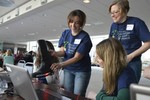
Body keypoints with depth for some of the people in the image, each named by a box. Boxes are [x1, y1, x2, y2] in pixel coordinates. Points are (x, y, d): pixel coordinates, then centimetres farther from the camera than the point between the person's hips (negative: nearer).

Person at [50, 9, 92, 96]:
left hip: (82, 70, -4)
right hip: (68, 69, 5)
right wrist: (54, 53, -24)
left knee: (78, 95, 2)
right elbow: (62, 52, -2)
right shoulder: (65, 33, -2)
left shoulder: (85, 37, -18)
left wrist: (61, 65, -34)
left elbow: (77, 57, -22)